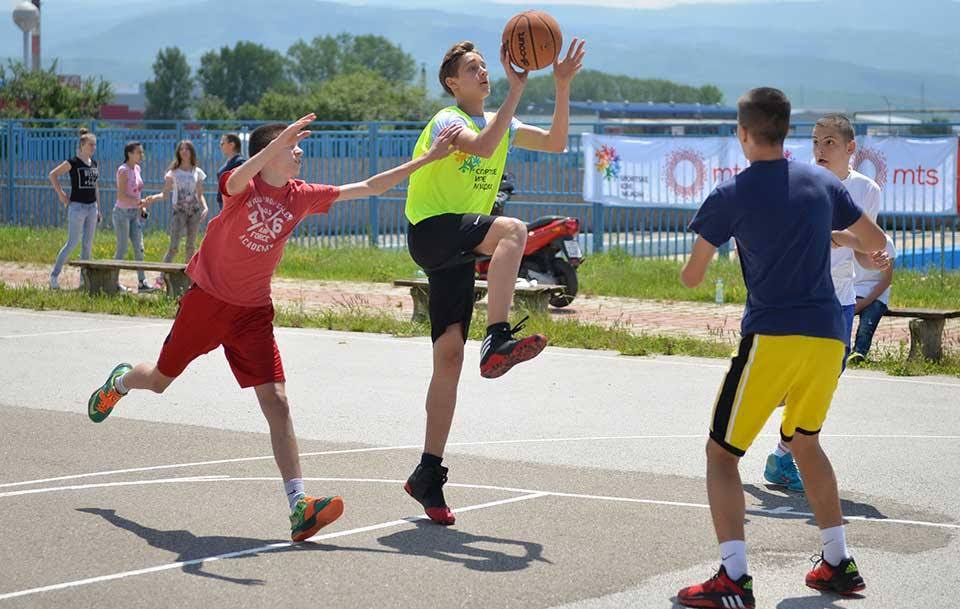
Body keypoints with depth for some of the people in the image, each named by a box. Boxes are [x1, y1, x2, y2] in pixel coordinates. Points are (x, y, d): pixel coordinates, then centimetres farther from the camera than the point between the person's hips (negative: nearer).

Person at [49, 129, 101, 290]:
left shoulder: (94, 163, 10)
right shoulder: (73, 162, -9)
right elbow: (53, 175, -8)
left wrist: (98, 209, 16)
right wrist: (61, 194, -11)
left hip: (91, 207, 6)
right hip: (77, 206, -6)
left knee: (88, 244, 7)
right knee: (72, 243, -7)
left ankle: (84, 279, 12)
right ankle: (54, 275, 2)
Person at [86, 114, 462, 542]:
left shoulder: (301, 197, -2)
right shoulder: (243, 185, -15)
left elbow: (370, 187, 0)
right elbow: (238, 180, -43)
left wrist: (428, 158, -5)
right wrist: (278, 143, -60)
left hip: (253, 313, 3)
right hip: (206, 299, -3)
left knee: (276, 402, -12)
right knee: (159, 381, 16)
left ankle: (299, 507, -19)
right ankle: (119, 382, 54)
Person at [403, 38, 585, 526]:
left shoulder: (499, 123, 17)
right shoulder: (448, 121, -7)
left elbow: (555, 143, 12)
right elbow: (482, 147, -29)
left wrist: (562, 87, 2)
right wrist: (516, 91, -29)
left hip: (458, 253, 7)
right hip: (431, 231, -7)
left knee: (449, 355, 2)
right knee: (512, 228, -33)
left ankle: (428, 475, 4)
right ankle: (497, 342, -39)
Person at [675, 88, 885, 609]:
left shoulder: (730, 196, -3)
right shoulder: (823, 182, 9)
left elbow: (690, 278, 3)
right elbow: (876, 243, 20)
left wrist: (700, 257, 26)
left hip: (771, 337, -5)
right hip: (829, 335, 5)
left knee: (722, 453, 2)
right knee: (804, 441, 26)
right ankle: (838, 565, 25)